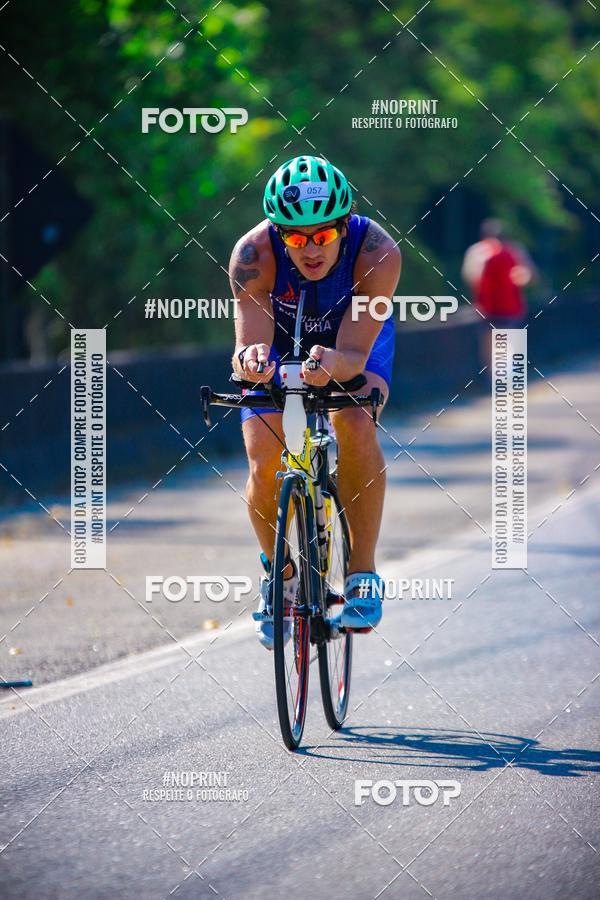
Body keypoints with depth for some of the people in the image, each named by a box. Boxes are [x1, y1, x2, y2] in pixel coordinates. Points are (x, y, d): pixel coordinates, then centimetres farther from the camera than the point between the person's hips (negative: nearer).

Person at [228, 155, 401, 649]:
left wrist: (331, 364, -60)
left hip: (354, 342, -1)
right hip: (281, 342, 1)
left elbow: (354, 357, -37)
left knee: (356, 423, -31)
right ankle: (279, 571, 13)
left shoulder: (377, 252, -36)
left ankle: (363, 573, -17)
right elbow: (250, 345, -38)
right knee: (265, 470, -17)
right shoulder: (254, 254, -35)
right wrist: (251, 362, -62)